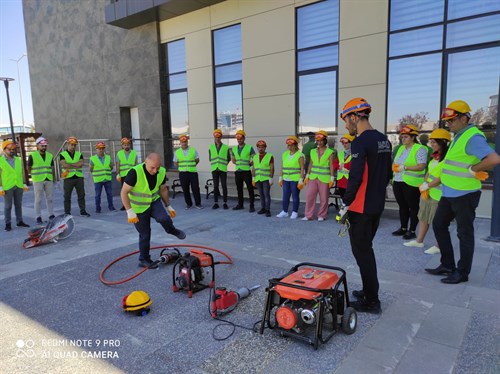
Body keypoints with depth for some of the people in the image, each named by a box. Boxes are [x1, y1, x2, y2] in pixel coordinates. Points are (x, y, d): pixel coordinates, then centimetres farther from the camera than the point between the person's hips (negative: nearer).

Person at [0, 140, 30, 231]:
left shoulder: (18, 160, 11)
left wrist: (24, 184, 11)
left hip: (19, 186, 4)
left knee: (18, 205, 10)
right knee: (8, 206, 2)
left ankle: (19, 221, 19)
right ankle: (8, 224, 8)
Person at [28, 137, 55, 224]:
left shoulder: (50, 156, 10)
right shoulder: (32, 156, -2)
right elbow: (29, 168, 4)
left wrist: (53, 178, 8)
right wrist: (34, 175, 2)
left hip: (49, 180, 4)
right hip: (37, 181, -3)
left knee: (49, 198, 8)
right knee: (38, 199, 1)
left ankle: (51, 215, 15)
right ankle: (38, 217, 7)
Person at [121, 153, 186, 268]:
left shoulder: (162, 172, -12)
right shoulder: (135, 172, -28)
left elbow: (163, 189, 5)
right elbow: (124, 192, -22)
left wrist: (168, 206, 8)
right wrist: (130, 212, -27)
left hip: (154, 201, 3)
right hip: (139, 208, -3)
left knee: (164, 218, -27)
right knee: (145, 234, 3)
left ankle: (171, 230, 7)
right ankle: (144, 260, 24)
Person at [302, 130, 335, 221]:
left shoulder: (330, 152, 0)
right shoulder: (313, 151, 12)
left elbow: (331, 166, -3)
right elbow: (310, 164, 14)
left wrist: (332, 178, -8)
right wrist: (307, 175, 9)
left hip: (324, 178, -3)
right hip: (313, 177, 3)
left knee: (324, 198, 2)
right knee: (309, 196, -1)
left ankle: (321, 215, 16)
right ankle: (308, 215, 7)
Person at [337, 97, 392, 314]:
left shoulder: (360, 142, -18)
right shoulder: (384, 140, 10)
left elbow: (355, 178, -24)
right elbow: (388, 174, 16)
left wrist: (345, 204, -14)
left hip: (361, 208, -9)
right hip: (377, 205, 9)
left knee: (361, 252, 2)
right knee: (366, 249, 20)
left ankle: (371, 302, 11)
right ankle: (369, 291, 32)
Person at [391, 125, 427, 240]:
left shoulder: (420, 149, -8)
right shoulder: (401, 148, 15)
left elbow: (422, 166, -18)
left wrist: (405, 167, -21)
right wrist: (395, 167, 1)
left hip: (412, 183, -7)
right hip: (398, 182, 7)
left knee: (413, 207, 3)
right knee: (402, 206, 14)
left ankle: (412, 231, 10)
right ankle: (403, 228, 25)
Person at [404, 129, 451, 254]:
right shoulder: (435, 156, 12)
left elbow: (442, 178, -20)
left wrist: (426, 186, -12)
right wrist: (424, 186, 1)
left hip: (438, 194, -9)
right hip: (427, 192, 9)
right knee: (423, 217, 15)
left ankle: (438, 246, 13)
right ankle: (419, 241, 25)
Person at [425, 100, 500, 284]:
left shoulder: (473, 137, -18)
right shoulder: (458, 136, 12)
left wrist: (472, 169, -18)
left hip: (464, 194, -10)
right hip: (449, 192, 10)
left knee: (464, 233, 3)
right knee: (439, 225, 14)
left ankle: (462, 272, 16)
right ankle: (447, 265, 26)